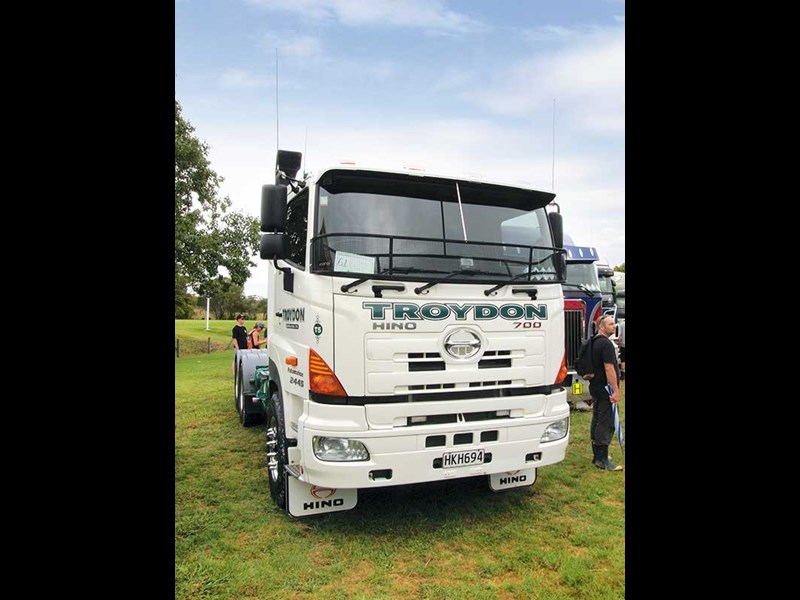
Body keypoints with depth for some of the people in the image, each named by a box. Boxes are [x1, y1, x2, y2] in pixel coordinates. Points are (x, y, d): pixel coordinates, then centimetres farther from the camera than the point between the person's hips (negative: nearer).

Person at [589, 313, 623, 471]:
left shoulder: (595, 342, 14)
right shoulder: (606, 344, -17)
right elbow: (609, 368, -22)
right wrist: (616, 390, -21)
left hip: (596, 386, 10)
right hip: (604, 389, -10)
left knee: (597, 421, 15)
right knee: (606, 424, -7)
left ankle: (597, 455, 23)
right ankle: (602, 460, -4)